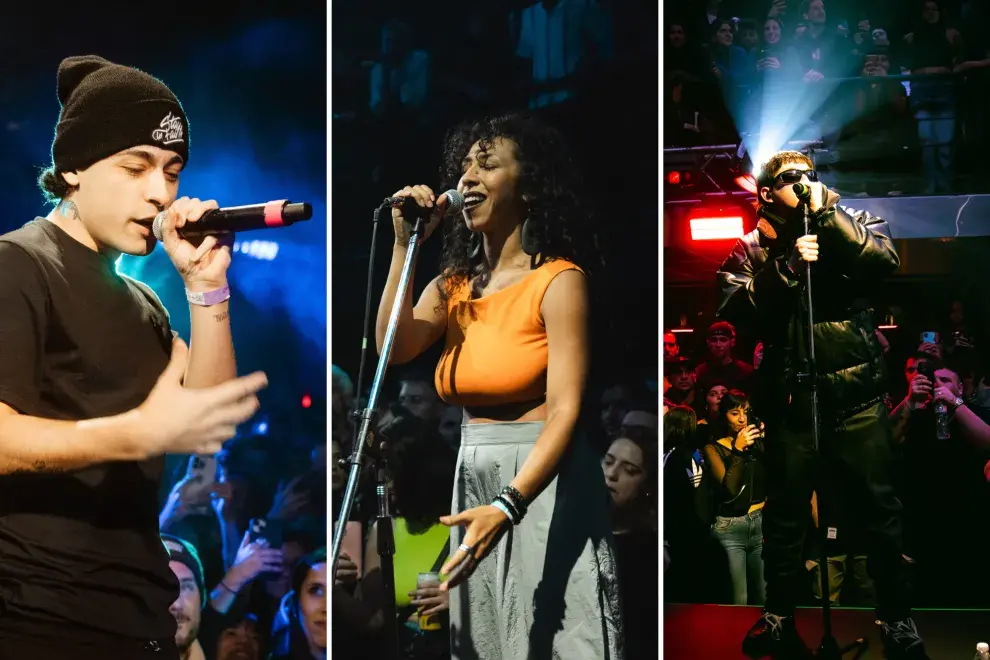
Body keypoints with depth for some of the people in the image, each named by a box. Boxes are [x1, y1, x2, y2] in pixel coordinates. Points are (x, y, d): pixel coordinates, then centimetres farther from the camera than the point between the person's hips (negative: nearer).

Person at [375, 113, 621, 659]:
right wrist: (405, 245, -7)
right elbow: (393, 347, -6)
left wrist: (507, 507, -30)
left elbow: (565, 412, -18)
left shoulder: (558, 280, -10)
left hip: (543, 484, -6)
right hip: (472, 484, 7)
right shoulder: (453, 284, 11)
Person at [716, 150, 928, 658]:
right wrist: (788, 266, -17)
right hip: (790, 397, 1)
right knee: (785, 512, 9)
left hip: (856, 393, 0)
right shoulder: (752, 248, 7)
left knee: (881, 508, 1)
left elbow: (884, 260, -13)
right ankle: (779, 616, 24)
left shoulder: (850, 225, 7)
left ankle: (896, 619, 13)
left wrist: (826, 211, -15)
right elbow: (735, 308, -8)